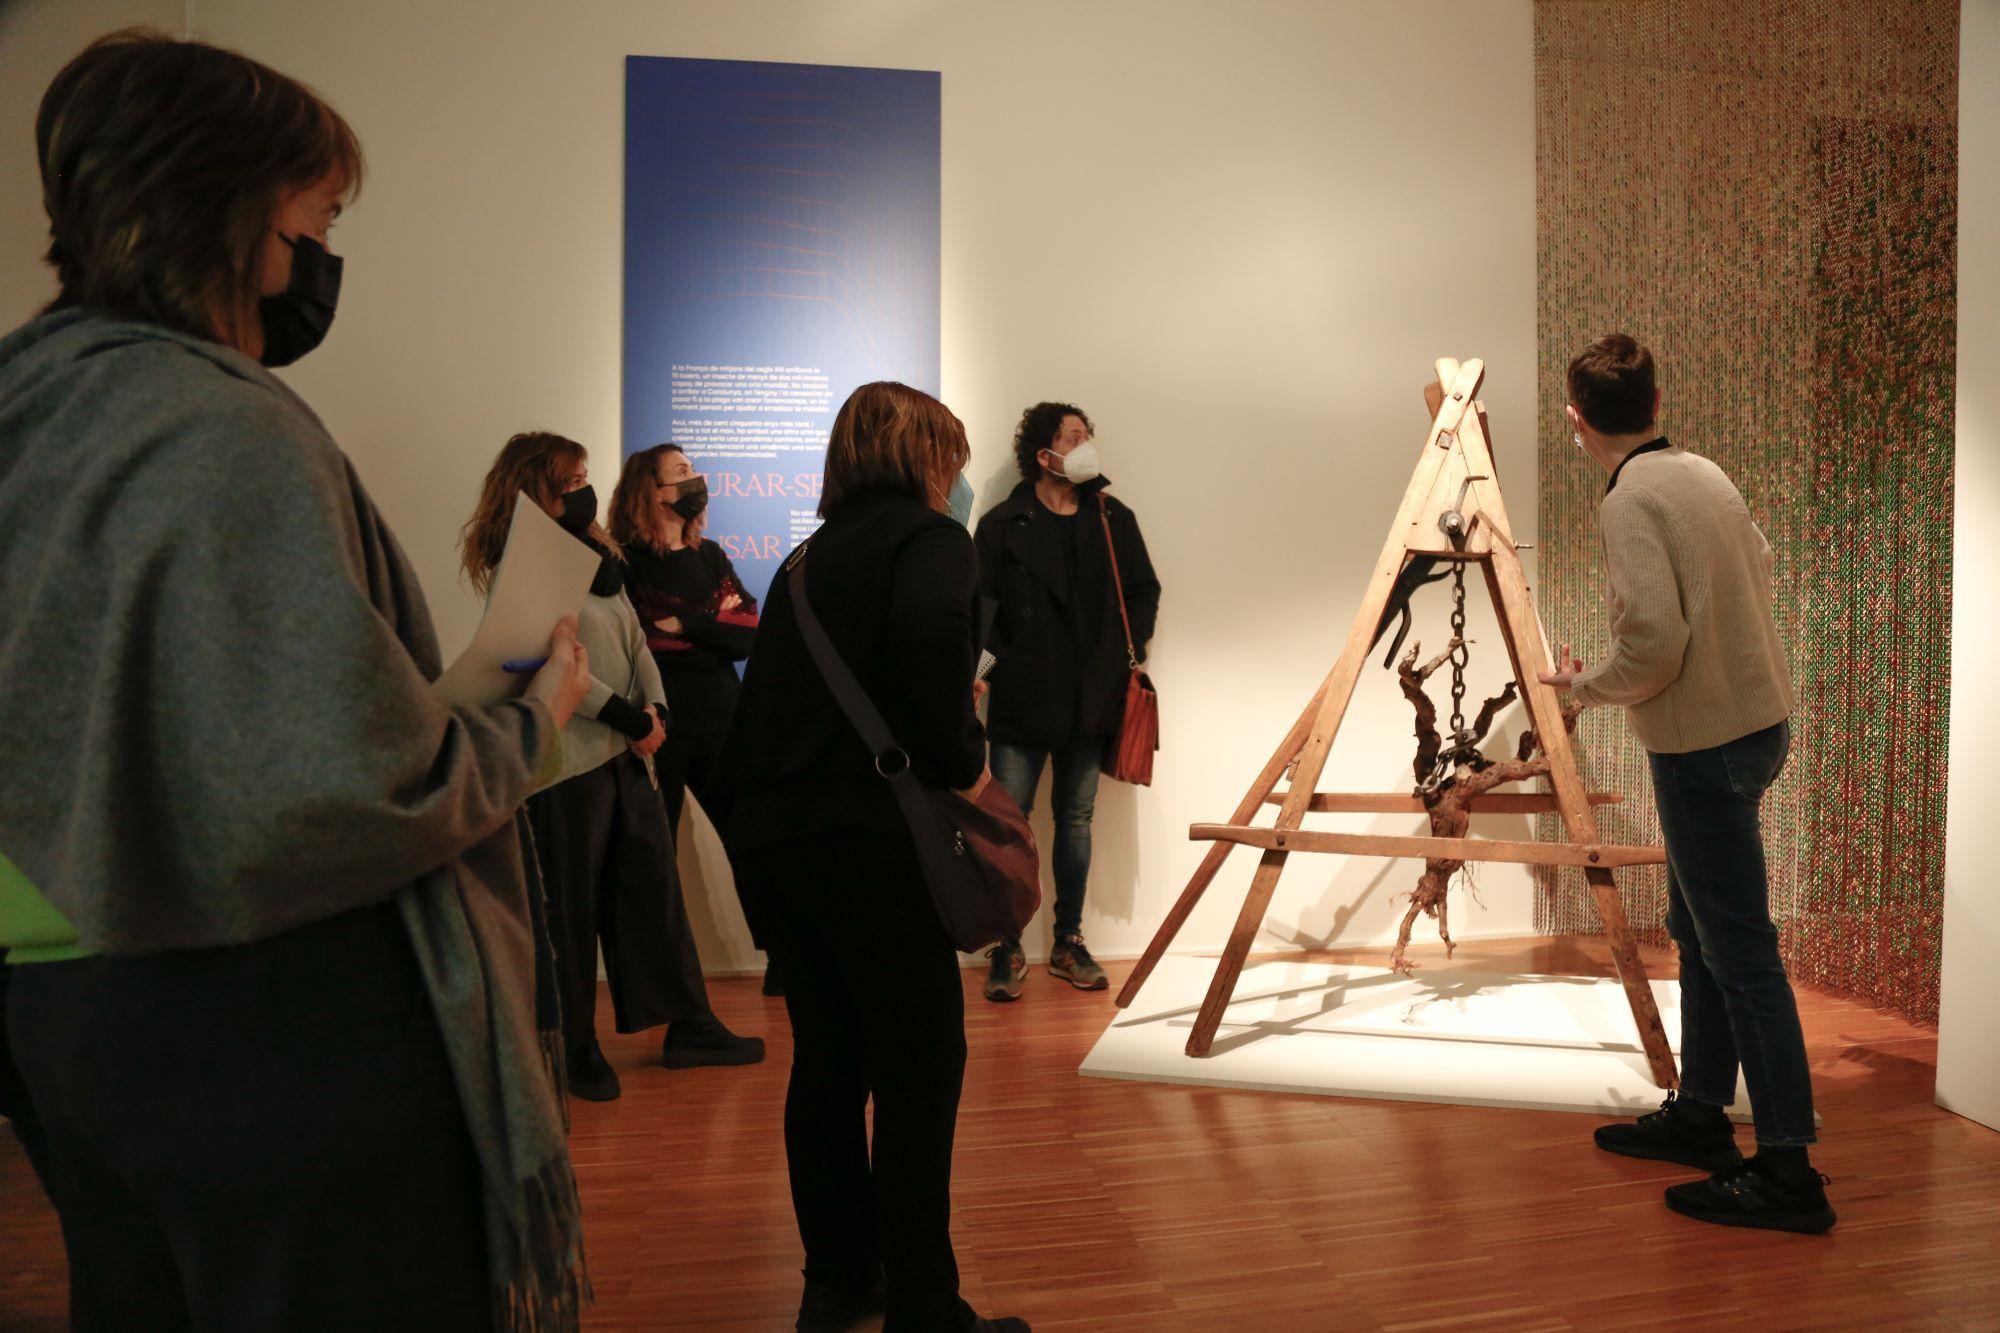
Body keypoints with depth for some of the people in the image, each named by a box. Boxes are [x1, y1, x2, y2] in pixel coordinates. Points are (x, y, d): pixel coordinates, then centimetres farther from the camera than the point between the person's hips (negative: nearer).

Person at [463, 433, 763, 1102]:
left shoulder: (592, 555, 15)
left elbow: (634, 639, 12)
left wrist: (654, 707, -4)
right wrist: (632, 720, -15)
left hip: (625, 753, 8)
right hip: (568, 761, -8)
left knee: (654, 884, 11)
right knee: (572, 907, 3)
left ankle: (688, 1027, 20)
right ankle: (576, 1048, 17)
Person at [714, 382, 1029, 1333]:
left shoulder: (808, 559, 19)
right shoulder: (930, 540, -2)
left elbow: (770, 694, 15)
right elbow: (928, 639, -25)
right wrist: (961, 759, -13)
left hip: (769, 835, 8)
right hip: (867, 834, -7)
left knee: (827, 1058, 16)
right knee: (920, 1069, 2)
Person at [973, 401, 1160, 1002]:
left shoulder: (1113, 518, 6)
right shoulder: (1003, 524, -4)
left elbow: (1144, 592, 15)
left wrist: (1132, 652, 6)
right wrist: (1000, 662, -14)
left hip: (1090, 699, 3)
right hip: (1021, 699, -3)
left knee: (1075, 819, 11)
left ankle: (1068, 943, 22)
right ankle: (1007, 949, 10)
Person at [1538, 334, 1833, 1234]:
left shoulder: (1631, 499, -17)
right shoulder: (1706, 474, 9)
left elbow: (1654, 644, -23)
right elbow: (1760, 571, 22)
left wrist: (1581, 687, -7)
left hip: (1706, 744, -9)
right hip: (1755, 719, 9)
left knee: (1739, 950, -5)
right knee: (1699, 928, 19)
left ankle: (1787, 1170, 2)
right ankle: (1700, 1114, 30)